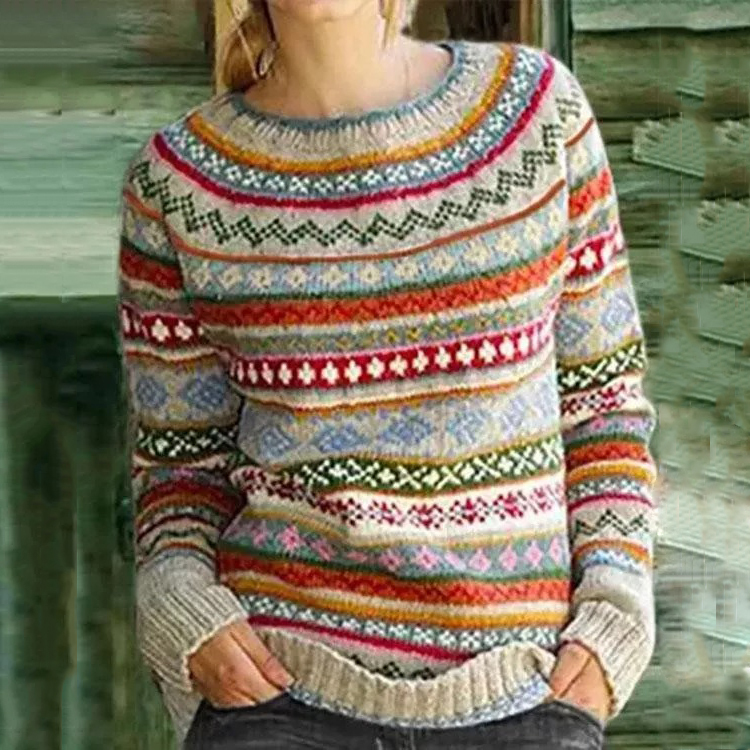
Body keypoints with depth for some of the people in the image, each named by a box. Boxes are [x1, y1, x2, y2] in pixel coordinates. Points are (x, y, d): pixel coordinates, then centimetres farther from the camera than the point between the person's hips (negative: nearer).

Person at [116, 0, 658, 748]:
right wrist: (178, 607, -10)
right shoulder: (175, 181, 0)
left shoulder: (539, 107, 1)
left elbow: (603, 393, 8)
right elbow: (180, 458, 9)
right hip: (278, 683, -1)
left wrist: (614, 612, -3)